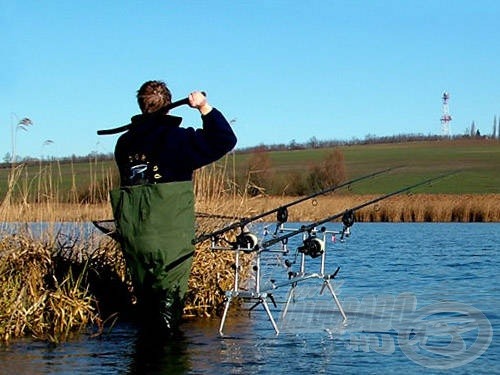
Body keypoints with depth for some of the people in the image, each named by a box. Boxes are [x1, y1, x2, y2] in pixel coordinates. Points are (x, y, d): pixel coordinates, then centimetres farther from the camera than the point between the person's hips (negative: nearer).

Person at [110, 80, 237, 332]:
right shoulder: (177, 139, -9)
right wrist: (204, 107, -7)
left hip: (131, 234, 5)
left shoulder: (124, 142, 7)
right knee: (170, 294, 4)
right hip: (170, 237, -5)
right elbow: (224, 140, -11)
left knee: (144, 294, 15)